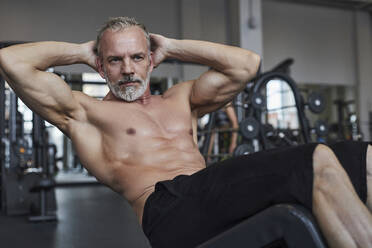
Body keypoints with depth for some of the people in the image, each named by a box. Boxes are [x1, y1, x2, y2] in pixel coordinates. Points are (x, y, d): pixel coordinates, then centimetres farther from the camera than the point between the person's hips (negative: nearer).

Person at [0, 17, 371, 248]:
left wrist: (171, 46, 25)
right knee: (319, 163, -26)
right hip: (169, 209, -7)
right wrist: (82, 51, 19)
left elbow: (246, 64, 22)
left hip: (220, 197, 7)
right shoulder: (84, 114, 14)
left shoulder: (180, 100, 27)